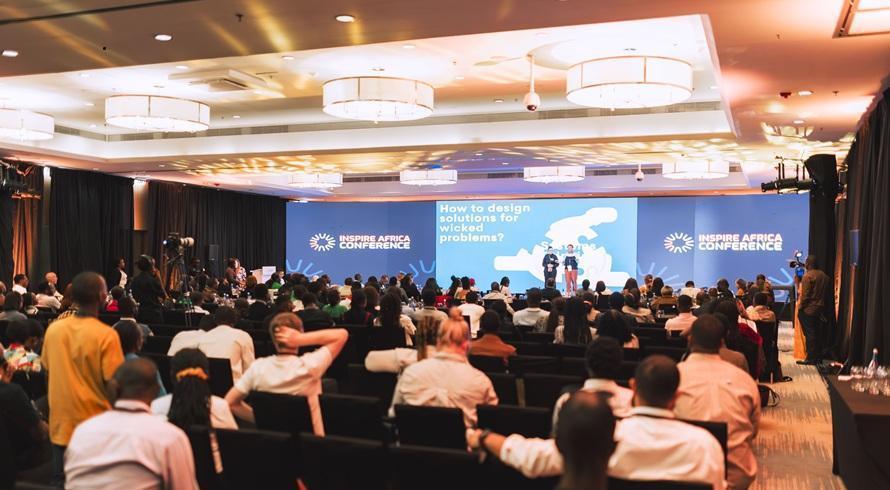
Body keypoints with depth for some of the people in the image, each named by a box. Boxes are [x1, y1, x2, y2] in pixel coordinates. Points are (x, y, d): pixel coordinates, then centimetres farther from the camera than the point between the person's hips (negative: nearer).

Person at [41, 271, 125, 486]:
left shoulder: (53, 329, -2)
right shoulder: (106, 335, -18)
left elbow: (47, 373, 10)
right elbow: (112, 385, -16)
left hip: (60, 425, 5)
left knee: (61, 482, 15)